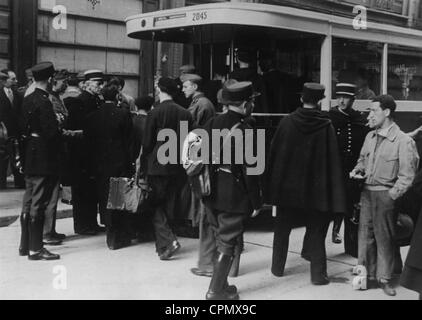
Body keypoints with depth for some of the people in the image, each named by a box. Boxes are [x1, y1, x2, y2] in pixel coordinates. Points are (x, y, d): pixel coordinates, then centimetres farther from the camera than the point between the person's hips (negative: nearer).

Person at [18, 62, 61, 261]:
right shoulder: (44, 102, -17)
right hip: (44, 158, -9)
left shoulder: (27, 100, 9)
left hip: (30, 157, 9)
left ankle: (25, 244, 24)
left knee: (29, 202, 15)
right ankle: (35, 249, 3)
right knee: (38, 204, -3)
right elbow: (51, 132, -23)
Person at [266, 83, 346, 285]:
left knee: (282, 228, 16)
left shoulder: (287, 122, -5)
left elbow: (274, 153, 0)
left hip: (287, 185, 1)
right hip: (316, 189, -1)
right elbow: (333, 160, -9)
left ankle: (278, 267, 24)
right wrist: (334, 191, -3)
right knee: (316, 232, 9)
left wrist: (272, 181, 9)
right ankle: (318, 274, 10)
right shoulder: (326, 126, -9)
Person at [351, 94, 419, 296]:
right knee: (365, 235, 8)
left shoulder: (403, 141, -11)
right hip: (367, 191, 5)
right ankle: (367, 275, 19)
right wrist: (357, 170, 3)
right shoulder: (370, 137, 8)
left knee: (384, 238, 4)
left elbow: (407, 176, -11)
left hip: (386, 195, -5)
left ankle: (385, 279, 18)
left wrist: (391, 196, -17)